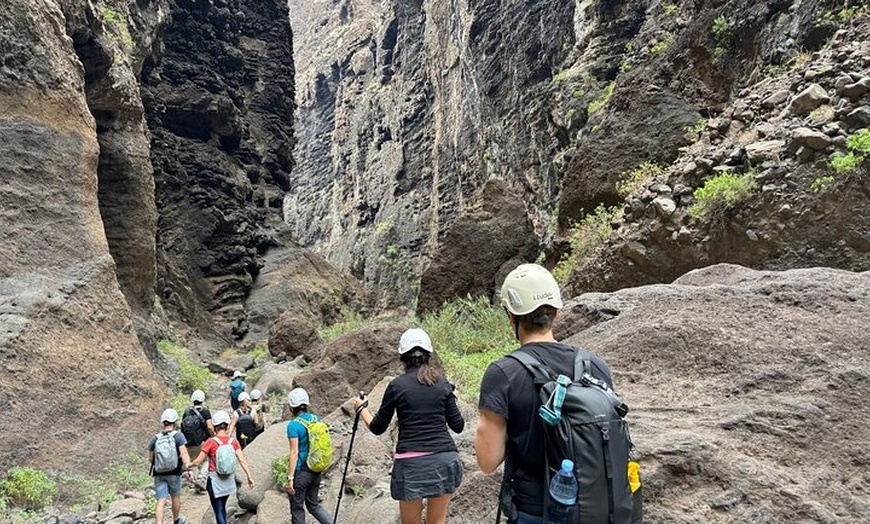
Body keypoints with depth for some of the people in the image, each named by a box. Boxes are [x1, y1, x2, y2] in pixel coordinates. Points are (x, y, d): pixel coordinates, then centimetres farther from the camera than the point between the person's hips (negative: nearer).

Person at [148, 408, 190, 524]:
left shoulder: (155, 438, -1)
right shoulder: (178, 435, -11)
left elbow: (150, 458, 5)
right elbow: (184, 453, -21)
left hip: (159, 474, 2)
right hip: (174, 473, -1)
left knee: (161, 501, 4)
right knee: (175, 497, 20)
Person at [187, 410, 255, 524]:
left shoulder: (211, 442, -14)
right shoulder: (233, 441, -4)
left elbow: (198, 461, -9)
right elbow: (242, 461, -8)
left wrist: (189, 465, 11)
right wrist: (249, 477, -3)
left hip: (215, 481, -4)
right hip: (229, 480, 4)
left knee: (218, 510, 4)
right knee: (222, 506, 25)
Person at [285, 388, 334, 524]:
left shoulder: (293, 425, -16)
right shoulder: (316, 419, 3)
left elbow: (294, 453, -18)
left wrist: (290, 478, -14)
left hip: (301, 472, -6)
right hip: (316, 470, 6)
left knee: (297, 509, 11)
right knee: (313, 504, 20)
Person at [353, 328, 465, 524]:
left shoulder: (397, 385, -2)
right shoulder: (443, 383, 5)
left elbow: (377, 428, 6)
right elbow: (458, 426, 9)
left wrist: (362, 408, 24)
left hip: (411, 462, -2)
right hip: (444, 459, 3)